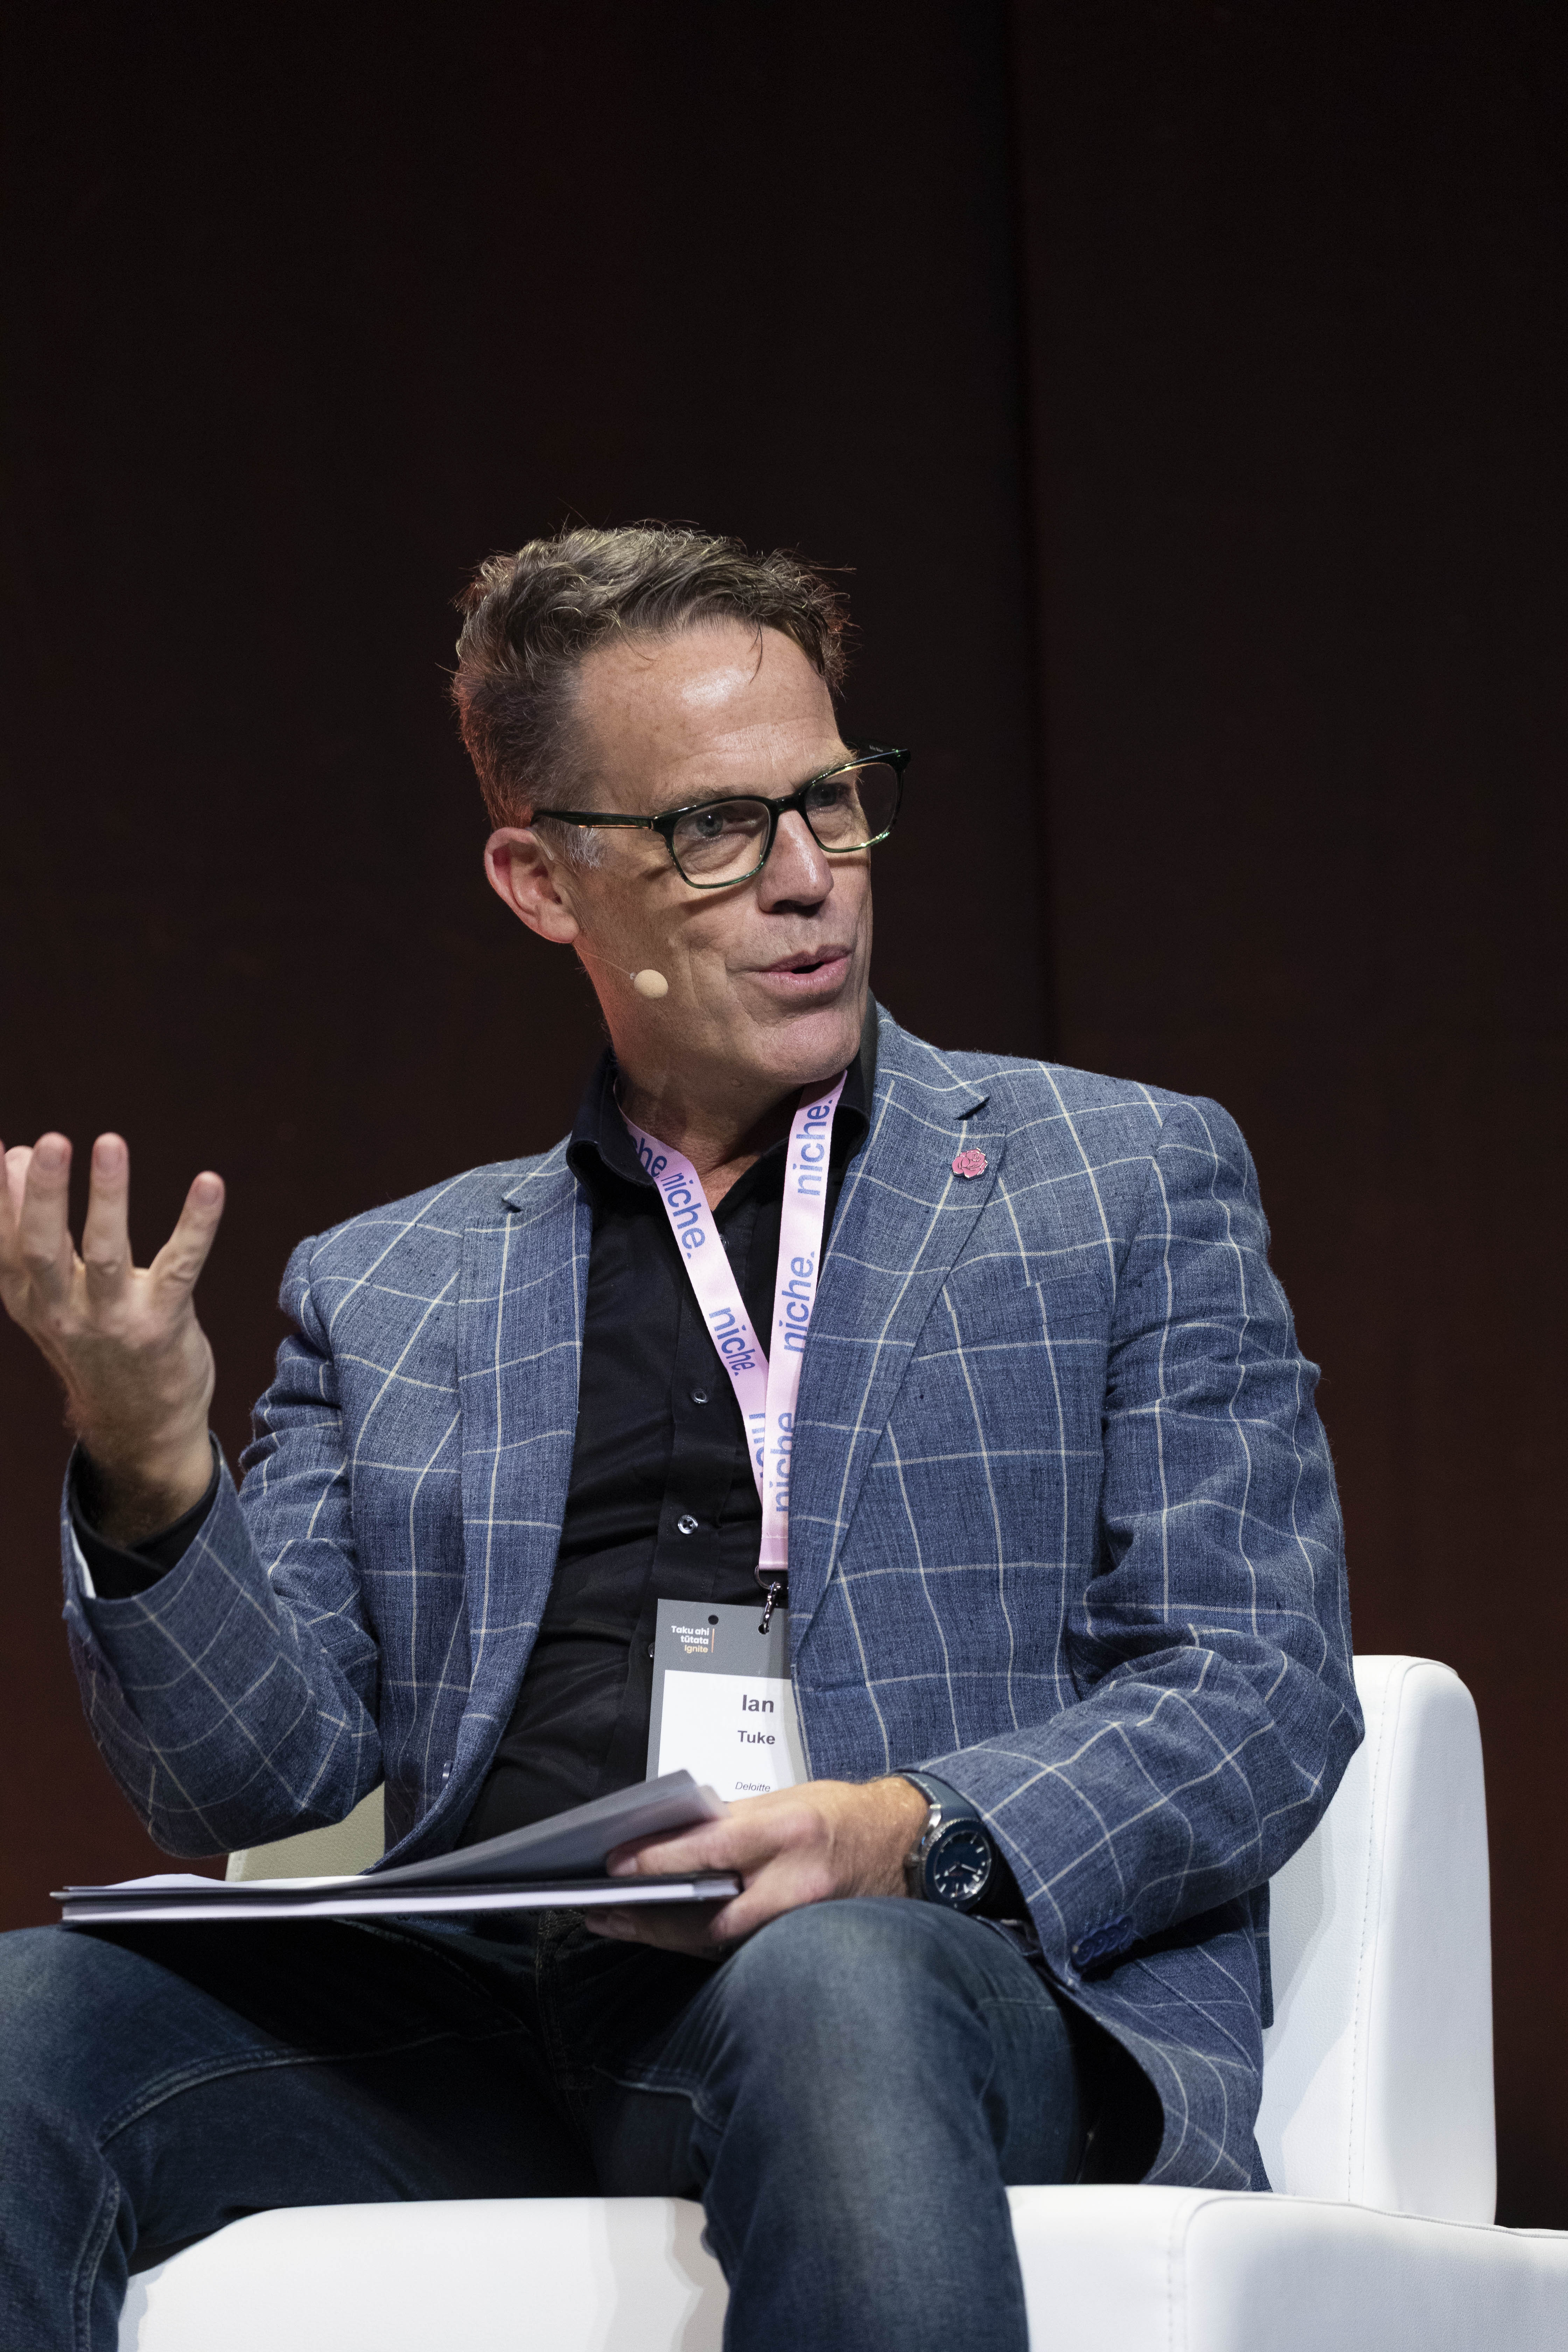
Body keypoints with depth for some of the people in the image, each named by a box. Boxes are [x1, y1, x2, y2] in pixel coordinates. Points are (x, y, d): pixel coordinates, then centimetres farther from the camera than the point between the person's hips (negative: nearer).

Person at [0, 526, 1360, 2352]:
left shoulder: (1132, 1178, 16)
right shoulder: (383, 1292, 23)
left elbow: (1265, 1692, 6)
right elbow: (259, 1772, 14)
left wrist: (914, 1837, -14)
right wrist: (149, 1472, -7)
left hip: (974, 1982, -2)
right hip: (485, 2023, 2)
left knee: (828, 1985, -39)